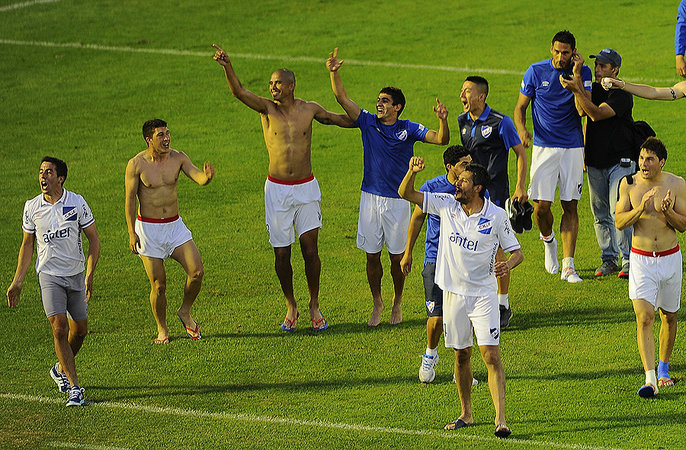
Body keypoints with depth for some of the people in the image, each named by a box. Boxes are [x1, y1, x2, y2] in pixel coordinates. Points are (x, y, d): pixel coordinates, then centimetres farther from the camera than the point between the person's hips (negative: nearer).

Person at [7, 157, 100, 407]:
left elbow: (94, 240, -2)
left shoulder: (77, 203, -7)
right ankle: (74, 388, -12)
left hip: (76, 275, 1)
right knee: (59, 329, -15)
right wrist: (17, 282, 7)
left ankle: (61, 369, 37)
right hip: (49, 274, -1)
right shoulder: (32, 207, -2)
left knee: (79, 330, 9)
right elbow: (27, 245, 9)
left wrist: (89, 275, -13)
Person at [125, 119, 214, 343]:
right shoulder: (136, 164, -10)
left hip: (175, 226, 3)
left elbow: (198, 177, -11)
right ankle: (162, 329, 19)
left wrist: (207, 176, -37)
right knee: (159, 284, -1)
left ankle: (185, 312, 14)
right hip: (148, 229, -3)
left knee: (197, 272, -11)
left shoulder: (178, 157, -1)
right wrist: (131, 233, -12)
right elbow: (130, 200, -7)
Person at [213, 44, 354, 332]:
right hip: (277, 190, 0)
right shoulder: (267, 109, -5)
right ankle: (290, 307, 21)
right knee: (281, 253, 4)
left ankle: (314, 306, 12)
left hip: (306, 189, 0)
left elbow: (340, 119, 18)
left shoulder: (309, 110, 0)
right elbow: (238, 92, -21)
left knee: (310, 249, -4)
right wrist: (227, 66, -37)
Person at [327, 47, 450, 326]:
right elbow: (342, 98, -4)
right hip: (371, 198, 2)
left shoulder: (409, 130, -5)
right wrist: (333, 72, -17)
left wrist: (442, 120, -34)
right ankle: (377, 304, 22)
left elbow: (441, 140, -14)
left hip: (397, 199, -2)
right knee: (372, 256, 6)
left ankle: (397, 303, 22)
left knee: (397, 256, 5)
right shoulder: (368, 123, 1)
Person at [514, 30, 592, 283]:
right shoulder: (536, 72, -2)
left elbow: (583, 110, -13)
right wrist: (521, 130, -15)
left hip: (573, 147, 0)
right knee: (541, 205, -7)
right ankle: (548, 240, 27)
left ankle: (568, 266, 2)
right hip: (544, 146, 0)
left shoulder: (582, 73, -1)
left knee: (570, 205, -1)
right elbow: (520, 107, 4)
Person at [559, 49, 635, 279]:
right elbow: (582, 110, -9)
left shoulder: (622, 94, -12)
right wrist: (577, 74, -15)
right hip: (594, 163, 6)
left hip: (620, 162, -6)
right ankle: (609, 258, 19)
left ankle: (629, 260, -3)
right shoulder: (592, 88, 9)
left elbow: (596, 114, -23)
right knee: (600, 214, 8)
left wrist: (576, 90, -31)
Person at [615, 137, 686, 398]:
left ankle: (663, 369, 35)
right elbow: (619, 222, -5)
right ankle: (650, 379, -19)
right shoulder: (629, 184, -4)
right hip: (641, 260, -1)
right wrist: (640, 208, -22)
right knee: (644, 319, -14)